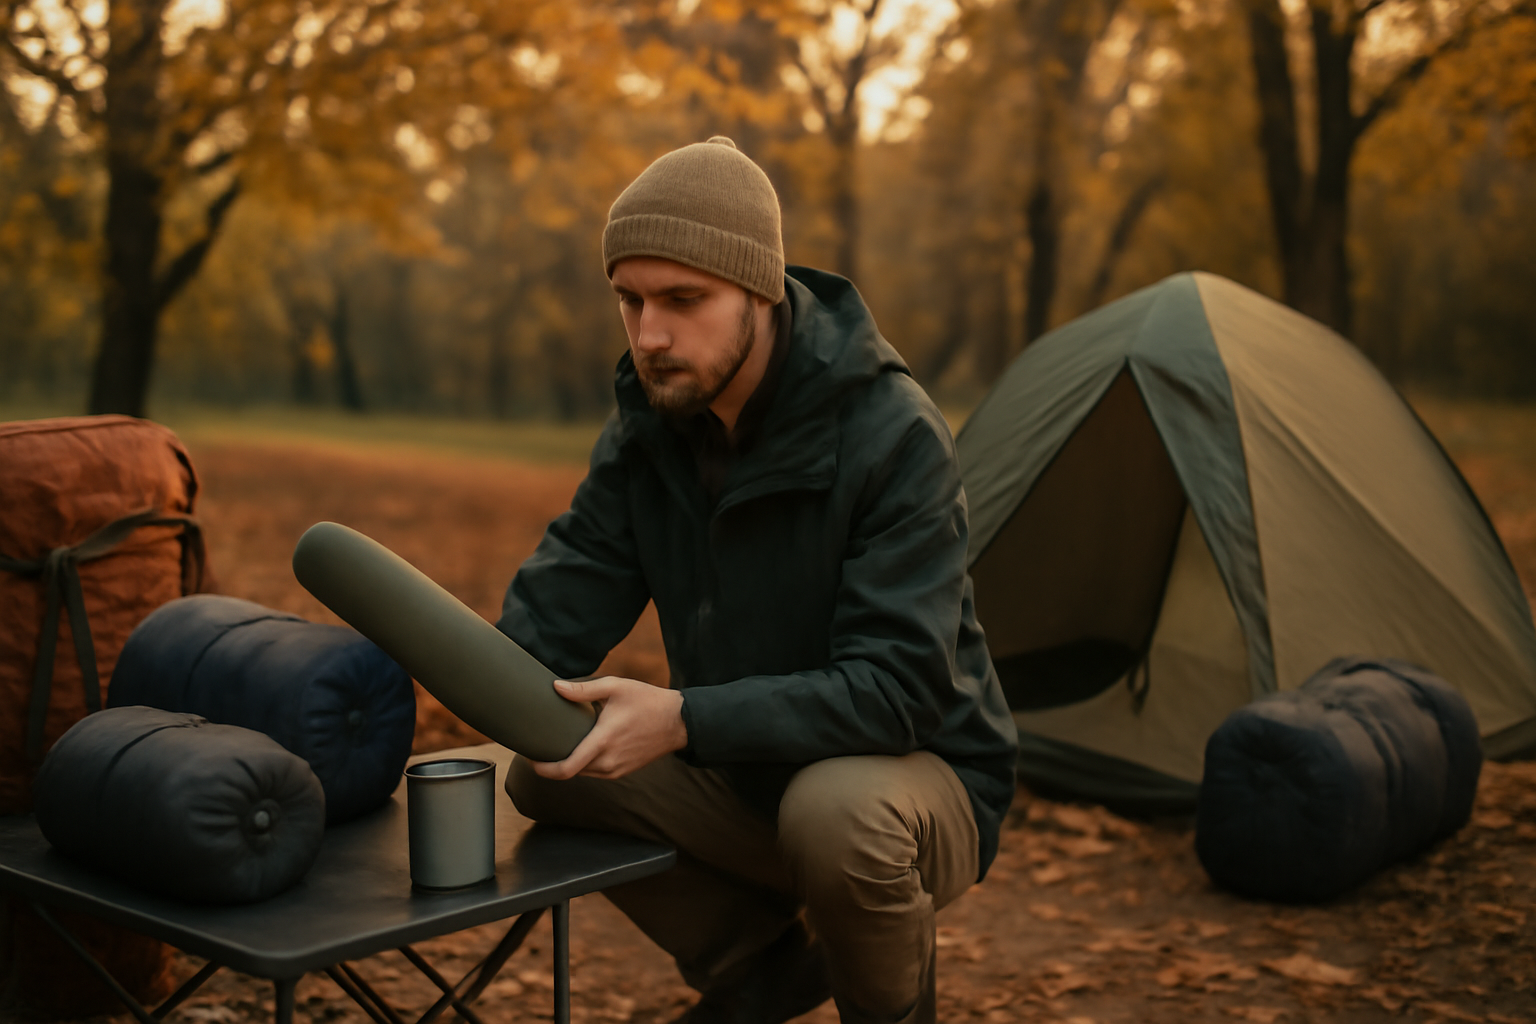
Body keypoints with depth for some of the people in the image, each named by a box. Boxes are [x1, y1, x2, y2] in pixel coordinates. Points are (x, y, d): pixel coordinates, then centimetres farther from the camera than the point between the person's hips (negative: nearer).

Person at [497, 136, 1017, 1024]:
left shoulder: (895, 435, -26)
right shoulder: (648, 424, -5)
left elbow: (894, 687, -31)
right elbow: (567, 589, -7)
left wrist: (685, 720, -41)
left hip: (917, 774, -5)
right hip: (743, 774, 6)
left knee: (835, 809, -38)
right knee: (550, 773, -14)